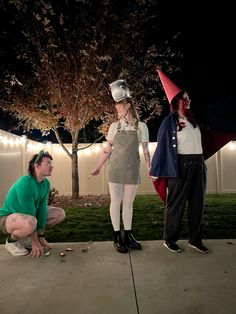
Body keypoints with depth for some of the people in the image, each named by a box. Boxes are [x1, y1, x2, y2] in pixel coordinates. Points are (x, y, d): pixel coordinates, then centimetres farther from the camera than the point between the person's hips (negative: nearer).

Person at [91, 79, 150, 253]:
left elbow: (145, 150, 4)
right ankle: (117, 236, 15)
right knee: (116, 202, 3)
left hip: (132, 170, 0)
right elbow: (108, 149, 9)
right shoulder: (114, 126, 5)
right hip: (115, 169, 0)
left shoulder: (141, 126, 3)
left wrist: (149, 167, -4)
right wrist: (98, 166, 7)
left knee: (128, 203, 8)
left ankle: (128, 235, 20)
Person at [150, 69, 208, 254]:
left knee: (197, 203, 8)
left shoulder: (194, 120, 16)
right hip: (179, 165, -6)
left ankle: (195, 239, 22)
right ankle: (170, 240, 14)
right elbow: (162, 146, -5)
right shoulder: (169, 122, -2)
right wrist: (156, 170, -6)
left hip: (198, 165, 6)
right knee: (176, 203, 0)